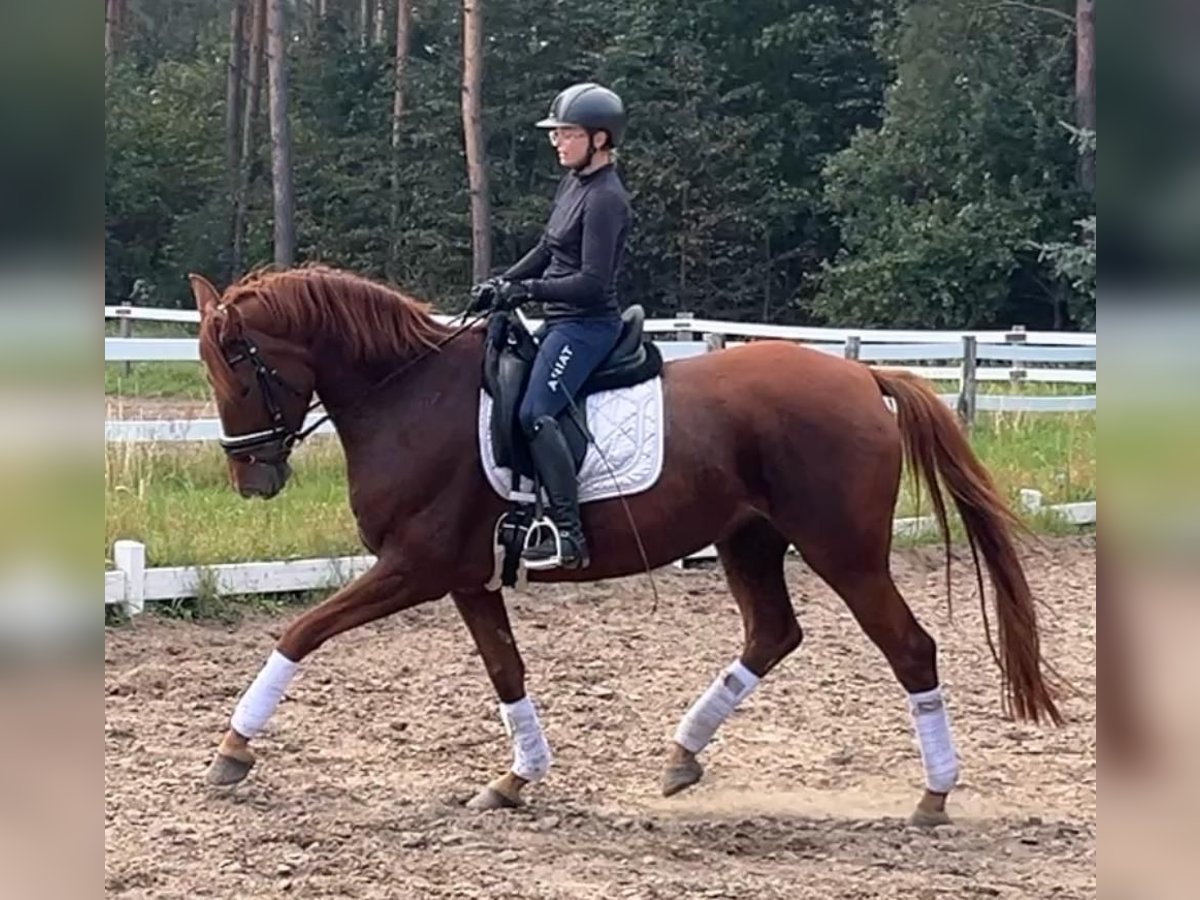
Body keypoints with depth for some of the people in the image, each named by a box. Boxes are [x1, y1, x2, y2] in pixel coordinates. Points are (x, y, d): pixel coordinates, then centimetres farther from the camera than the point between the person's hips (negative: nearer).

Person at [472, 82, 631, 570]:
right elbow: (547, 249, 22)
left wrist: (529, 290, -19)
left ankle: (569, 534, -29)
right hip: (562, 322, 11)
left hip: (587, 324, -11)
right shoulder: (573, 182, 12)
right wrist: (503, 282, 10)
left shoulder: (605, 199, -17)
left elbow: (592, 282, -22)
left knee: (535, 413, -25)